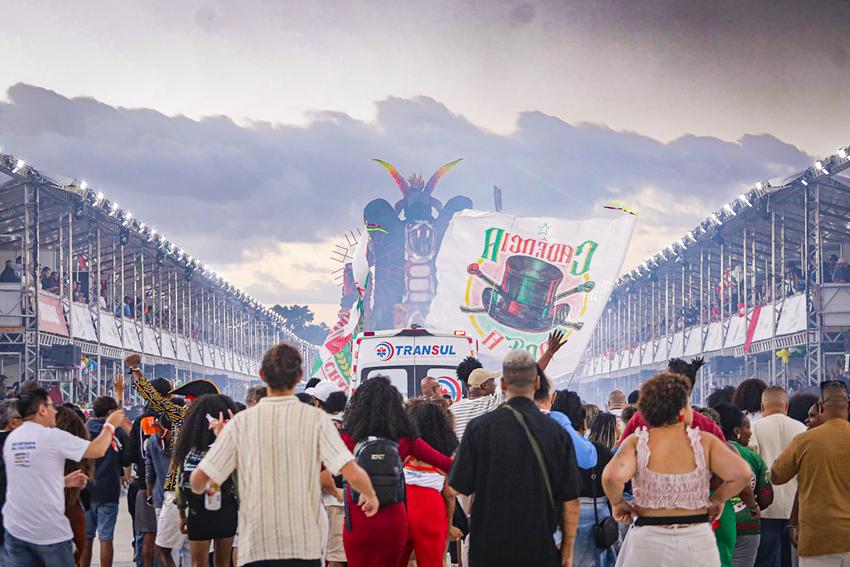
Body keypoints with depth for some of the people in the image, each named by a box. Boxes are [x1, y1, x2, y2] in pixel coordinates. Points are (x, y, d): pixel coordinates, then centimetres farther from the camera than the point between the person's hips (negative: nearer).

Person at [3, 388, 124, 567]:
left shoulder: (11, 439, 7)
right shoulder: (53, 437, -11)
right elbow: (97, 450, -5)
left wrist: (65, 481, 23)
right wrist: (110, 425, 12)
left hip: (15, 530, 5)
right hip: (50, 532, -5)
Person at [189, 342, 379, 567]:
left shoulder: (241, 422, 0)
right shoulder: (315, 418, -3)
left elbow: (198, 479, 1)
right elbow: (353, 474, -11)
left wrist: (203, 489, 25)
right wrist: (370, 495, 10)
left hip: (255, 548, 0)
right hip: (305, 547, 0)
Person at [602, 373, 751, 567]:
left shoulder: (636, 442, -4)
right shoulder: (705, 442, -2)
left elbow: (612, 476, -21)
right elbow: (741, 473, -12)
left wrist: (617, 504, -2)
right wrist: (716, 500, 4)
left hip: (648, 543, 0)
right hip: (698, 541, 0)